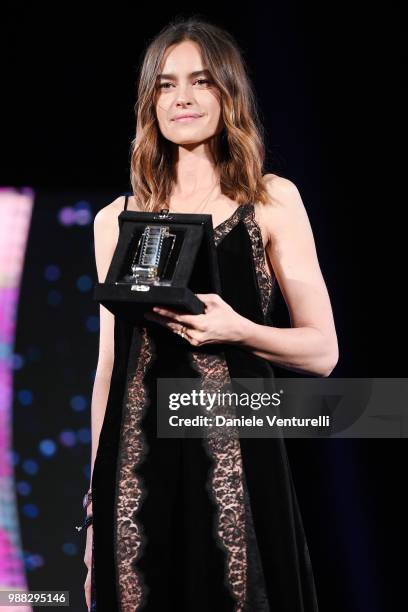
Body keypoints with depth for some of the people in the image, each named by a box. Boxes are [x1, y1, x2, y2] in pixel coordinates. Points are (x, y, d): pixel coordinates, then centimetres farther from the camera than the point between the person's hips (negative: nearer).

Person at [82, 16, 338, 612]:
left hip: (234, 456, -2)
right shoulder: (117, 219, 10)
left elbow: (323, 351, 3)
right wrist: (95, 503, 12)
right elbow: (109, 364, 13)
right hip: (136, 463, 2)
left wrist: (236, 330, -16)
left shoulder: (273, 200, 3)